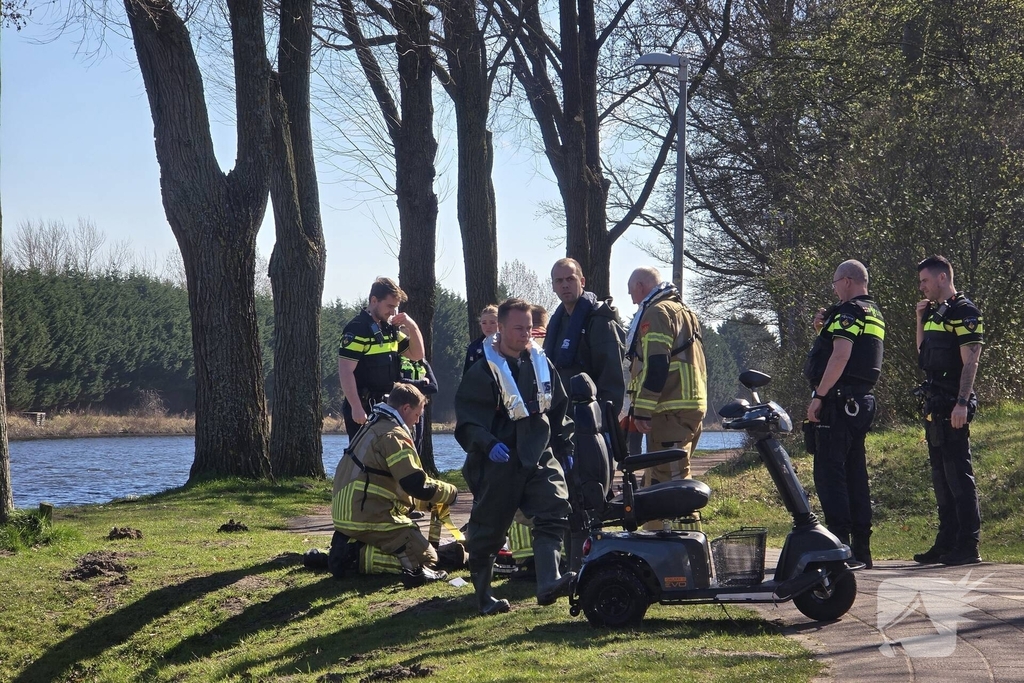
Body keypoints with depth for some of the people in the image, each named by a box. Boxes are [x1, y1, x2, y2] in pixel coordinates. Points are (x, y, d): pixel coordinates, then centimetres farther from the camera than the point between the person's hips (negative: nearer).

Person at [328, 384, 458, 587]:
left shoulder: (373, 427, 20)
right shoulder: (394, 435, -12)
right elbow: (416, 484, -16)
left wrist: (424, 501, 19)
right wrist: (450, 493, -1)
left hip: (346, 514, 10)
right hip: (369, 518, -10)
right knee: (425, 558, -8)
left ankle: (349, 548, 7)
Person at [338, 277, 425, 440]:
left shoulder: (390, 328, 15)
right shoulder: (357, 329, -12)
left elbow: (417, 354, 22)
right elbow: (345, 371, -18)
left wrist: (412, 327, 4)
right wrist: (356, 408, -23)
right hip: (364, 409, -9)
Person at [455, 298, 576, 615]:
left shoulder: (542, 364, 11)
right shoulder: (483, 371, -6)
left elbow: (559, 411, 22)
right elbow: (467, 419, -10)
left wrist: (564, 448, 17)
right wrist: (488, 444, -25)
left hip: (540, 458, 4)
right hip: (499, 464, -4)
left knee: (554, 514, -16)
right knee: (488, 531, 3)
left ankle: (549, 582, -25)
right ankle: (484, 595, 15)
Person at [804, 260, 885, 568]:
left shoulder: (849, 312, -11)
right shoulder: (874, 313, 21)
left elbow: (841, 356, -22)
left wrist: (819, 396, -21)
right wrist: (824, 329, 13)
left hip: (840, 400, -10)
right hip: (862, 401, 10)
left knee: (829, 471, -9)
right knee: (855, 472, 11)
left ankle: (840, 541, -15)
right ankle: (861, 546, 10)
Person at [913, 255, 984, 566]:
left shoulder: (964, 312, -9)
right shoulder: (936, 313, 18)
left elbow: (970, 360, -16)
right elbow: (923, 353, 28)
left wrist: (961, 403, -23)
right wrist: (920, 319, 15)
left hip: (952, 408, -10)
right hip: (935, 408, 10)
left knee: (958, 476, -9)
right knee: (941, 478, 12)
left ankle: (968, 546, -9)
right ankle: (947, 543, 17)